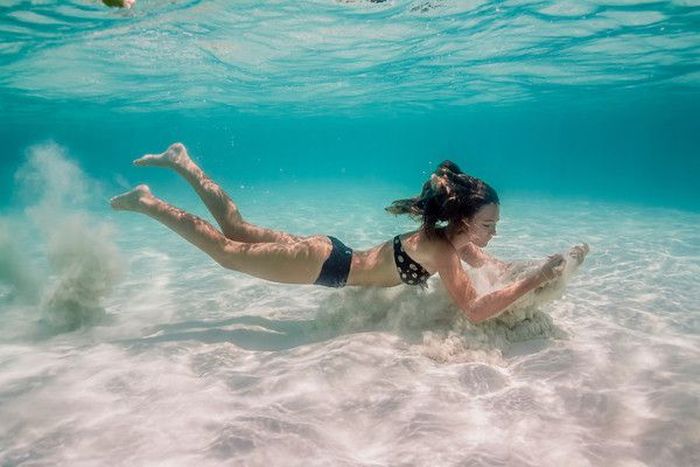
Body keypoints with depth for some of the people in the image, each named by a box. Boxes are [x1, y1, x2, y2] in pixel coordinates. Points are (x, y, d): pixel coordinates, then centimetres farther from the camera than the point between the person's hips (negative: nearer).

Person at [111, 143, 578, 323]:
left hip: (332, 253, 7)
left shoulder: (453, 237, 1)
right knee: (227, 251, 5)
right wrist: (536, 280, -29)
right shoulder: (440, 247, -25)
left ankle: (183, 161, 28)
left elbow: (498, 268, 14)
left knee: (238, 230, 19)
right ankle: (146, 201, 17)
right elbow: (475, 310, -34)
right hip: (326, 263, -7)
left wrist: (538, 268, 0)